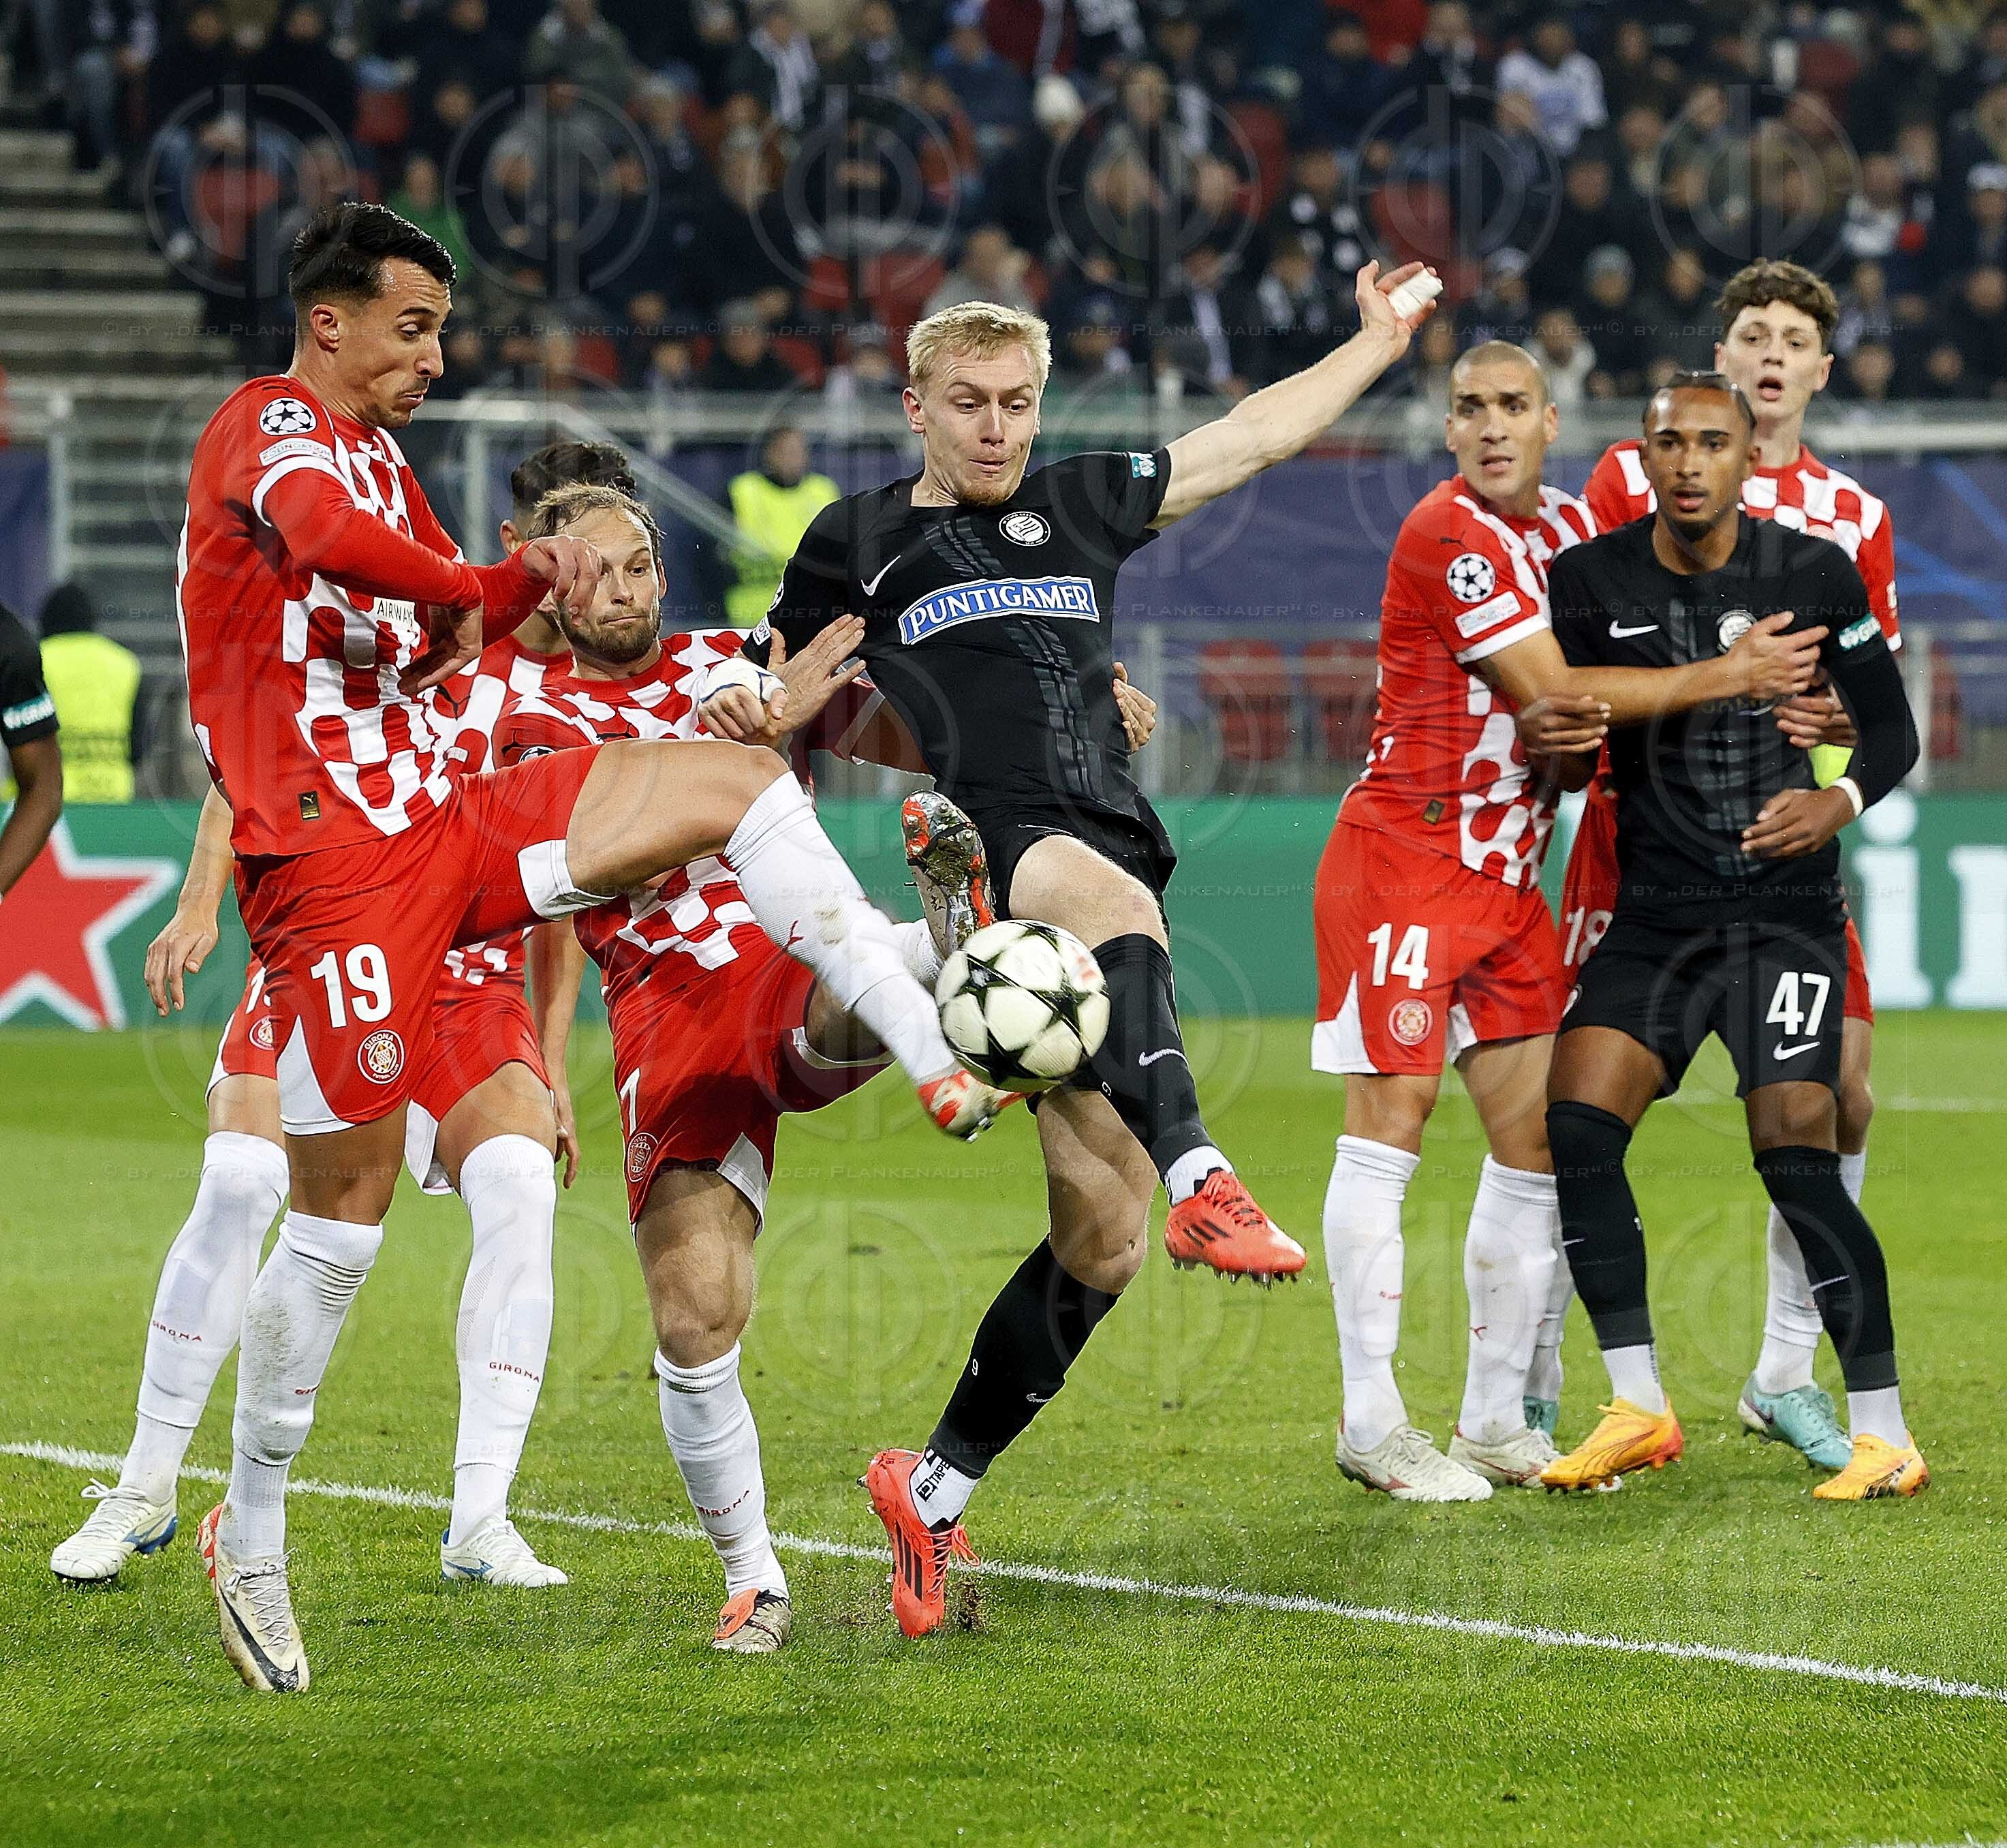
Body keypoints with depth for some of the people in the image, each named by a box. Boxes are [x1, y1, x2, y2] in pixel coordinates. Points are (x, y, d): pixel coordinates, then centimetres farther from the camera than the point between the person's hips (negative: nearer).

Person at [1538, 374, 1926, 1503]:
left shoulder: (1813, 573, -3)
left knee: (1798, 1156, -14)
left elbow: (1893, 728, 2)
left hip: (1785, 907, -3)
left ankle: (1886, 1433, -6)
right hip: (1656, 910, 3)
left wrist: (1840, 803, -16)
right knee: (1576, 1129, -12)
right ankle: (1640, 1411, -2)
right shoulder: (1591, 580, 2)